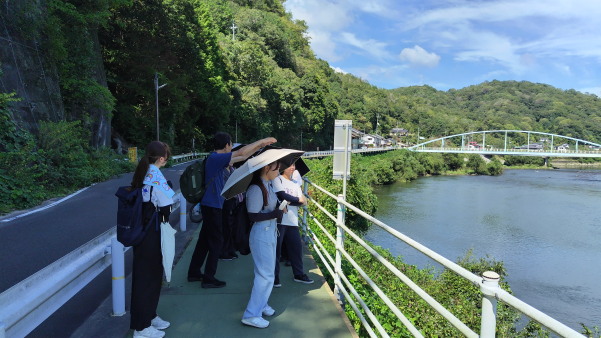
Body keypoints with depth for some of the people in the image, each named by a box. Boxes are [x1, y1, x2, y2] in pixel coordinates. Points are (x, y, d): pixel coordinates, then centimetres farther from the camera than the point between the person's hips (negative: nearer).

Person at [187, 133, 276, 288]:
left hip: (211, 206, 9)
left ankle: (194, 273, 27)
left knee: (204, 240, 16)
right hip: (212, 206, -9)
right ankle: (208, 278, 11)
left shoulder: (219, 159, 10)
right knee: (216, 242, 1)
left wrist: (259, 146, 15)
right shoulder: (215, 158, -17)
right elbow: (241, 153, -22)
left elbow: (242, 157, 17)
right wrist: (262, 141, -14)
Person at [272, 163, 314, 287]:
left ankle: (299, 274, 24)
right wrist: (299, 200, -5)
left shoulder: (295, 184, 18)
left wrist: (289, 201, -12)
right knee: (276, 248, -1)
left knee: (297, 247, 10)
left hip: (293, 221, 6)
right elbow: (282, 196, -15)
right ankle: (274, 276, 10)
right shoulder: (277, 179, -2)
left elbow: (302, 202, 6)